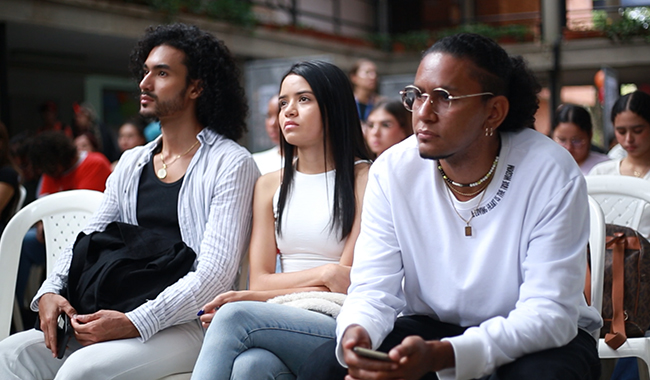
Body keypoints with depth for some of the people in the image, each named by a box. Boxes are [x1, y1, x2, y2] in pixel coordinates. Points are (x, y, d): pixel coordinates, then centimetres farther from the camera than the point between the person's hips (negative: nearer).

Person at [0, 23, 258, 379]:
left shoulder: (231, 163, -5)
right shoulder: (131, 163, 17)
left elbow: (216, 271, -14)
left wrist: (135, 323, -23)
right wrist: (50, 292, -4)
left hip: (190, 324, -6)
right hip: (121, 316, 6)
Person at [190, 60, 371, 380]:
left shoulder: (364, 178, 3)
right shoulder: (270, 185, 19)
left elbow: (349, 283, -5)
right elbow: (260, 282, 9)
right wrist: (325, 274, -6)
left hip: (337, 324, -3)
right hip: (284, 321, 3)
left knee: (235, 315, -32)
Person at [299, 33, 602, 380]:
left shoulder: (552, 174, -21)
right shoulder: (391, 170, -10)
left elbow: (548, 313, -25)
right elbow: (373, 289, -9)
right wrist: (357, 333, -35)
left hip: (542, 339, -2)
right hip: (431, 327, 2)